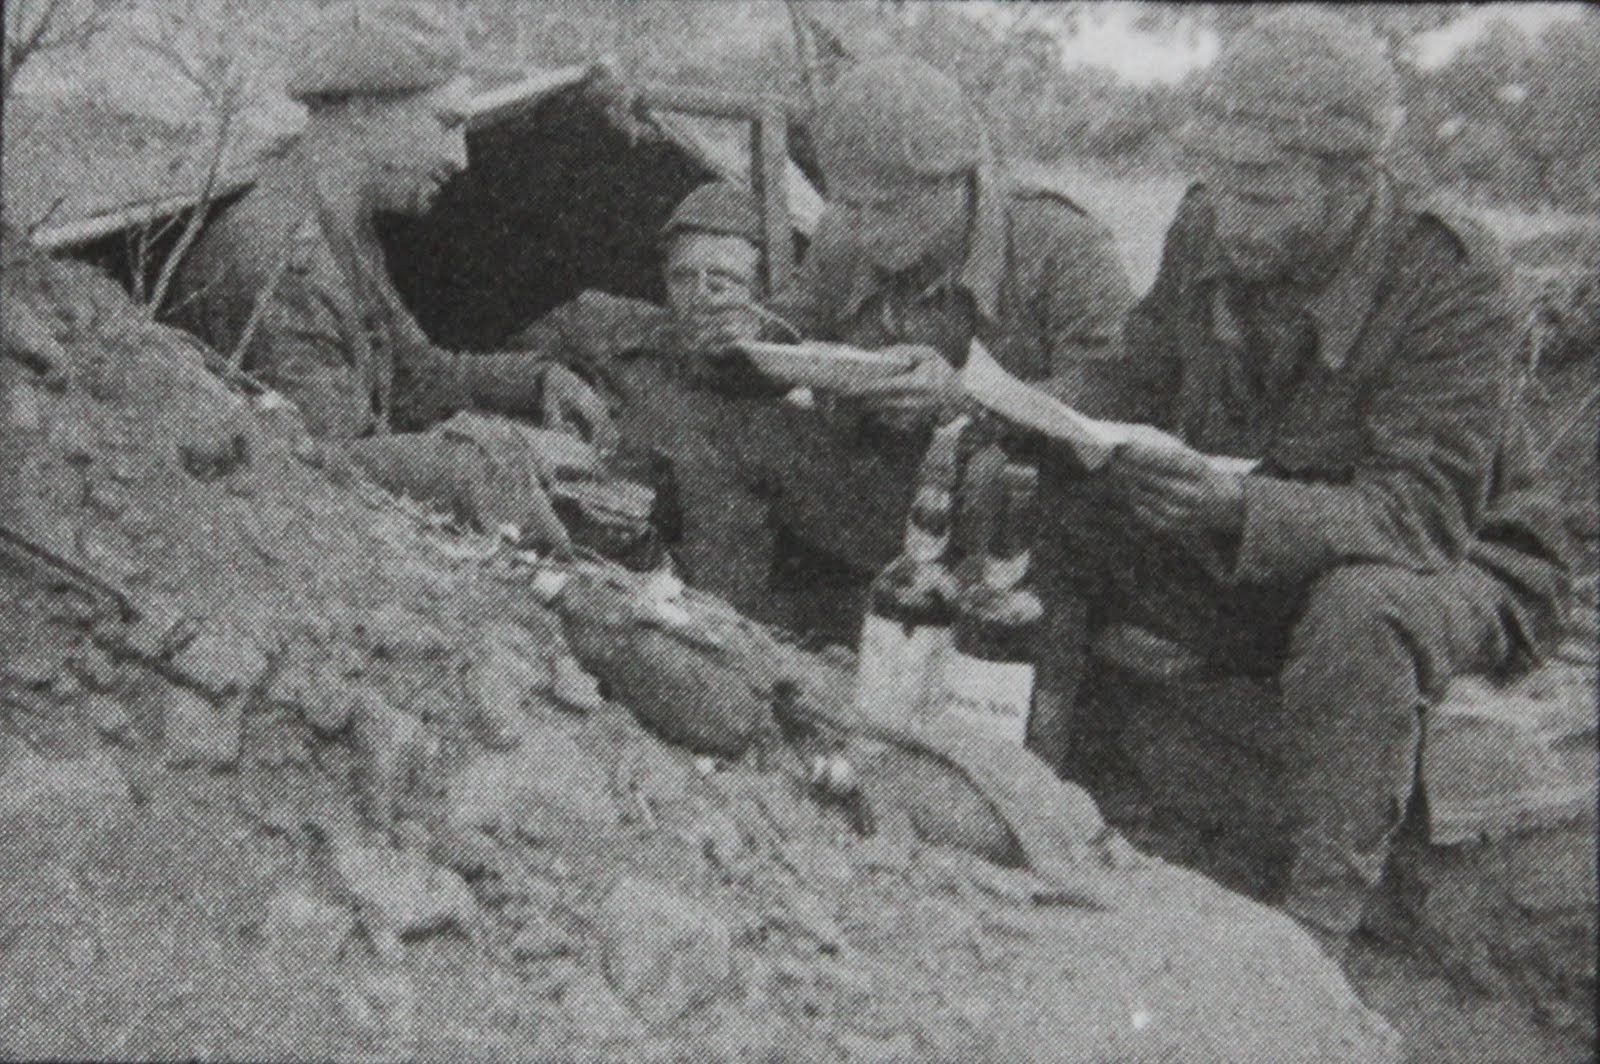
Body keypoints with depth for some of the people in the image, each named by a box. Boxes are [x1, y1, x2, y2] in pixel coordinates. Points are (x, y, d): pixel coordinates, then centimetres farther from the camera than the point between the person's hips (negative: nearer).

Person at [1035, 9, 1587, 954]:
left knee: (1362, 610, -41)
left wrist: (1240, 507, -48)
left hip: (1451, 569, -5)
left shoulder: (1452, 280, -25)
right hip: (1236, 562, 5)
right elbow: (1137, 381, 2)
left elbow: (1420, 517, -30)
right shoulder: (1207, 232, -9)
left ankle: (1317, 929, -29)